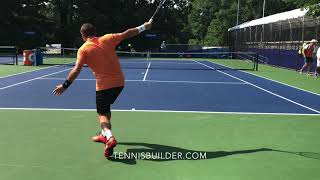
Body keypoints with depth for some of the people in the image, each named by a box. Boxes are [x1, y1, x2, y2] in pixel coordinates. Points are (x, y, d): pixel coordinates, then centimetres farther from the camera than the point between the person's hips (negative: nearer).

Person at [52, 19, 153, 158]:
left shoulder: (83, 49, -5)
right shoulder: (107, 39, 3)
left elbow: (76, 70, -14)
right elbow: (128, 33, 9)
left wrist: (65, 85, -7)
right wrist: (144, 27, 21)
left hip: (104, 85, -5)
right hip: (119, 82, 5)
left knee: (102, 114, 4)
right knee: (106, 108, 26)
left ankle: (109, 138, -23)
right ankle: (104, 134, 36)